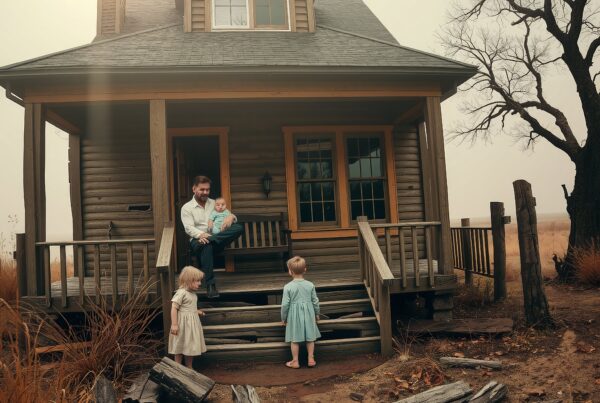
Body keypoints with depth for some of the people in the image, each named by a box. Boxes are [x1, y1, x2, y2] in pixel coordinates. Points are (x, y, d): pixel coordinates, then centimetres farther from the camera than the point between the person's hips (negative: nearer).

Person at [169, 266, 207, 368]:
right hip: (183, 323, -8)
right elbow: (174, 308, -21)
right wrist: (174, 324, -23)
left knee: (191, 346, 15)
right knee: (180, 347, 5)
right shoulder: (181, 293, -20)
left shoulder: (193, 293, 7)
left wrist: (197, 312, 8)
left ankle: (189, 368, 27)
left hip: (192, 323, 8)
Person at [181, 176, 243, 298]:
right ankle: (210, 284, -40)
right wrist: (202, 234, -30)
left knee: (238, 228, -23)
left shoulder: (214, 203, 19)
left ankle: (210, 240, -36)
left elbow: (230, 216, 15)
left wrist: (231, 217, -13)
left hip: (218, 238, 3)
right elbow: (189, 228, -8)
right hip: (198, 239, -3)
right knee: (207, 246, -42)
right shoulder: (187, 208, 6)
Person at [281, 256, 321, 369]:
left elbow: (285, 304, -10)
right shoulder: (310, 285, -6)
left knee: (294, 339, 10)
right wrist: (317, 314, 17)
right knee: (310, 338, 15)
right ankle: (311, 359, 22)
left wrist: (283, 318, 4)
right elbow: (315, 301, 1)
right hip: (308, 314, 2)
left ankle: (295, 361, 19)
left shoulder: (288, 287, -14)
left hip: (294, 315, -2)